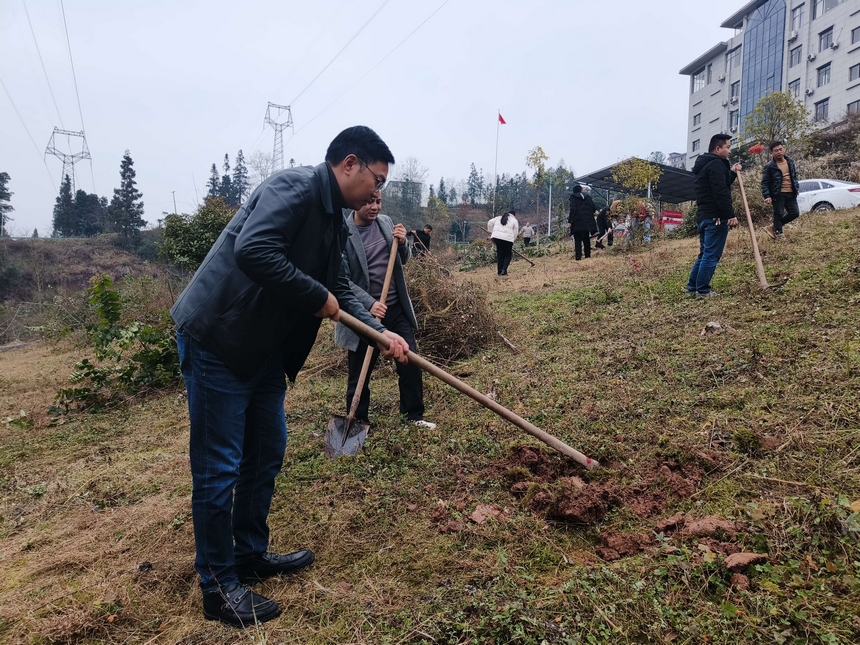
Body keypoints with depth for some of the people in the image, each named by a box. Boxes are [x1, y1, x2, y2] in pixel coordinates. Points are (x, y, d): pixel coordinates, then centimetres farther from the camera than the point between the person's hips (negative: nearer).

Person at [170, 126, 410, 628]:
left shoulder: (334, 221, 11)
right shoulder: (294, 188, -18)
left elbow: (341, 290, 17)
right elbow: (253, 251, -32)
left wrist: (381, 332, 5)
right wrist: (318, 298, -21)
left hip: (263, 348, 10)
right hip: (217, 339, -10)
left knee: (267, 453, 17)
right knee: (219, 467, 2)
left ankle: (252, 555, 35)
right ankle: (220, 587, 18)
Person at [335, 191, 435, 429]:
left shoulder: (386, 222, 4)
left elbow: (403, 260, 13)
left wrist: (402, 243, -8)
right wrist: (369, 304, -25)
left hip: (397, 308, 5)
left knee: (411, 364, 9)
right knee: (359, 374, 7)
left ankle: (414, 415, 27)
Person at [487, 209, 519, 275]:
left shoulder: (499, 218, 22)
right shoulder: (514, 221, 10)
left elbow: (490, 222, 15)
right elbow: (515, 233, 4)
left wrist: (490, 231, 22)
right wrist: (512, 240, 12)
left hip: (497, 237, 4)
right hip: (508, 239, -4)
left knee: (500, 254, 13)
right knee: (507, 255, 9)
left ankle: (500, 271, 14)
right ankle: (504, 270, -8)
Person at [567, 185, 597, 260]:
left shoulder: (573, 197, -4)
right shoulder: (587, 197, 9)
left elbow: (572, 209, -14)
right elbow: (594, 207, 6)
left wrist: (569, 221, -14)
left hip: (577, 221, -4)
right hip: (587, 221, 4)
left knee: (577, 239, -3)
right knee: (586, 238, 15)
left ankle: (578, 256, -12)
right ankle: (588, 255, 16)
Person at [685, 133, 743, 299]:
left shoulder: (704, 165, 21)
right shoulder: (716, 164, -10)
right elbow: (721, 193, -20)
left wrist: (732, 173, 26)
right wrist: (730, 215, -21)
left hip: (704, 216, 10)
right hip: (715, 217, -10)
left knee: (705, 253, 16)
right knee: (711, 255, -7)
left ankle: (692, 287, 17)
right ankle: (703, 290, -6)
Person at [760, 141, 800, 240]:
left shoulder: (790, 161, 9)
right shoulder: (769, 166, -9)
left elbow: (794, 176, 22)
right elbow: (765, 183, -8)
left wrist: (797, 188, 15)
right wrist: (767, 196, -16)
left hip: (791, 193, 6)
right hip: (778, 194, -6)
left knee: (795, 213, 6)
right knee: (779, 214, -2)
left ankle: (773, 227, 17)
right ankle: (778, 234, 12)